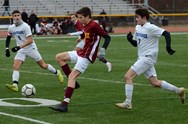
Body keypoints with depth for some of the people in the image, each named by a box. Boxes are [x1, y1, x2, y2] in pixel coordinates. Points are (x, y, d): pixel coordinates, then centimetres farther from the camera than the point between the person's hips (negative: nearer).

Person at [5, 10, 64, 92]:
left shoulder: (25, 26, -18)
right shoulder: (11, 28, 0)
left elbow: (30, 40, -24)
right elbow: (8, 38, 19)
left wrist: (19, 47, -31)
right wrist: (7, 49, 8)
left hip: (31, 48, -4)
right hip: (21, 51, 4)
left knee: (43, 65, 6)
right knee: (15, 66, -18)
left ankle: (57, 73, 30)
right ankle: (15, 85, -27)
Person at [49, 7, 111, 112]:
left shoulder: (94, 26, -17)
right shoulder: (86, 26, 9)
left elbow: (107, 37, -17)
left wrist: (103, 50, -27)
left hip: (86, 57, -10)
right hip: (81, 53, 10)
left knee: (72, 76, -17)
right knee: (59, 57, 11)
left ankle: (65, 104, -21)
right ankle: (73, 83, 8)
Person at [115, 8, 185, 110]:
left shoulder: (150, 28, -14)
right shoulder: (138, 28, 12)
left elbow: (166, 33, -18)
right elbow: (135, 44, 19)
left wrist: (168, 46, -31)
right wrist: (130, 39, -2)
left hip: (148, 58, -9)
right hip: (142, 58, 9)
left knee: (128, 76, -15)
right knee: (155, 83, 11)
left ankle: (127, 103, -12)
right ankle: (178, 91, 23)